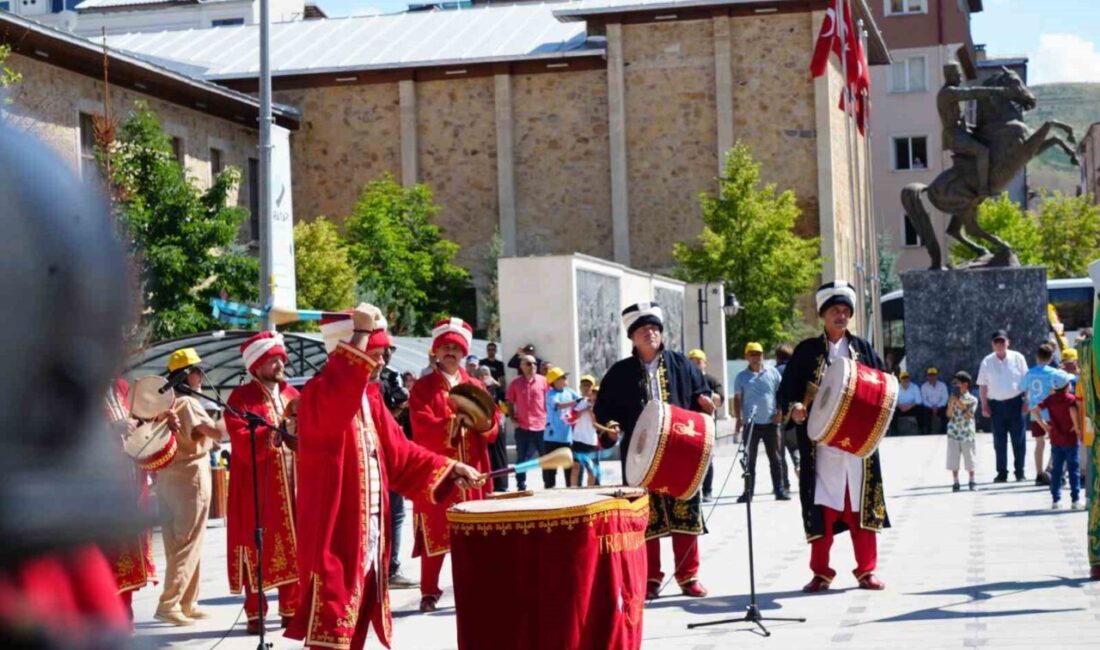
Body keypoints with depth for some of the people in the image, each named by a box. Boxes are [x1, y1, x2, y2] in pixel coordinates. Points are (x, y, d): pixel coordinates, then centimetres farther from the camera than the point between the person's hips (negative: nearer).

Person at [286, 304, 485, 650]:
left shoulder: (369, 397, 15)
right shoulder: (320, 392, -12)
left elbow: (400, 453, 18)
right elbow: (337, 403, -38)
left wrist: (449, 468, 7)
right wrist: (361, 333, -33)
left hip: (369, 533, 9)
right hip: (334, 533, -9)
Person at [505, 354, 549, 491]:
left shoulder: (543, 381, 1)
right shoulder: (515, 383, 2)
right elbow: (510, 402, 10)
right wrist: (513, 418, -1)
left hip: (542, 427, 0)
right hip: (522, 428, 0)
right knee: (522, 459, 4)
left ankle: (548, 486, 16)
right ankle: (521, 487, 10)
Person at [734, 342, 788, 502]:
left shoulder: (773, 373, 7)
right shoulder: (742, 377, 6)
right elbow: (737, 399, 7)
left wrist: (780, 411, -5)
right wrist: (738, 418, -2)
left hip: (771, 423, 0)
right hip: (751, 423, 0)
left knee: (775, 458, 4)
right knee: (750, 459, 3)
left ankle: (779, 490, 7)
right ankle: (748, 492, 6)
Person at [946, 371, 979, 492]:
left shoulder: (972, 400, -2)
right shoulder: (953, 399, 6)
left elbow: (969, 415, -12)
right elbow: (949, 414, -3)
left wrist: (959, 403, -16)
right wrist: (952, 403, -16)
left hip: (967, 433, -2)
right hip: (953, 432, 2)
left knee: (969, 457, 3)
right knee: (953, 458, 1)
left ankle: (972, 481, 13)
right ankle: (956, 482, 8)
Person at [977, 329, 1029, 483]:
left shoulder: (1017, 358, 2)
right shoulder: (987, 361, 7)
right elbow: (982, 385, 8)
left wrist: (1026, 401, -3)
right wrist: (984, 406, 2)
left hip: (1015, 402, -1)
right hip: (996, 404, 1)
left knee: (1018, 440, 0)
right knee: (999, 441, 5)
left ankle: (1020, 472, 9)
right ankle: (1002, 473, 10)